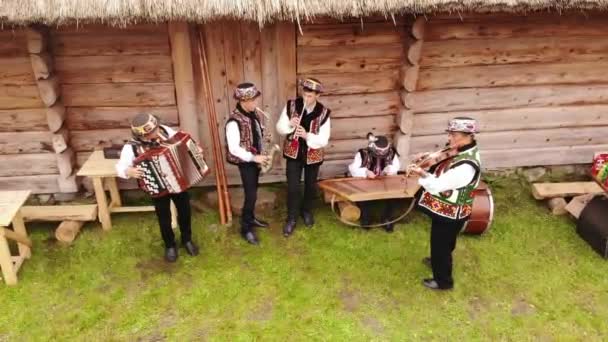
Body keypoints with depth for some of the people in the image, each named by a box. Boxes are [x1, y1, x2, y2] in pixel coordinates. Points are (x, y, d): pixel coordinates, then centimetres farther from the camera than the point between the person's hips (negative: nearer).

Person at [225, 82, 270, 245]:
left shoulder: (253, 114, 2)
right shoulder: (234, 121, -23)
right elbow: (234, 149, -23)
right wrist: (253, 158, -22)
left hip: (255, 158, 8)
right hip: (245, 162, -8)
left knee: (253, 192, 19)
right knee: (251, 195, -4)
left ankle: (250, 218, 37)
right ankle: (246, 229, 9)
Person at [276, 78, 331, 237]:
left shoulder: (323, 113, -14)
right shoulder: (291, 105, -11)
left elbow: (323, 140, -15)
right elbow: (279, 128, -5)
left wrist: (307, 136, -31)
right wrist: (289, 124, -26)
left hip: (313, 155, 0)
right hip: (293, 153, 0)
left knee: (310, 186, 17)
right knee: (292, 187, 0)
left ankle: (307, 211, 43)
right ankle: (291, 218, 18)